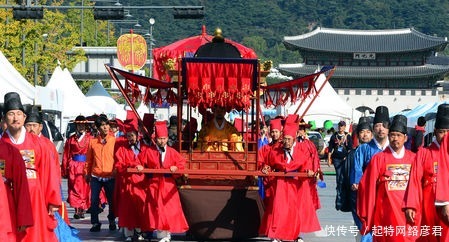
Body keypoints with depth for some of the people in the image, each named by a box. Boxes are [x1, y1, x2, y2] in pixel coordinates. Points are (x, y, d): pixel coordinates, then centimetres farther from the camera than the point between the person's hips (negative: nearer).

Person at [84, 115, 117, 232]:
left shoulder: (114, 140, -2)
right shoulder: (92, 141, 2)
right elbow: (89, 159, 9)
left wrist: (117, 171, -4)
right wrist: (87, 173, 11)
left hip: (110, 176, -1)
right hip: (96, 177, 1)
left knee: (112, 201, 8)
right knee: (94, 201, 0)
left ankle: (112, 221, 28)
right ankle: (95, 223, 10)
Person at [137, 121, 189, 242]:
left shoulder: (172, 152, 2)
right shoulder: (148, 151, -1)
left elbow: (182, 162, 5)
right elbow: (141, 161, 5)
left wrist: (176, 167, -13)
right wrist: (139, 166, -15)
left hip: (168, 185, 1)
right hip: (154, 183, -1)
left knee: (170, 208, 3)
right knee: (157, 209, -4)